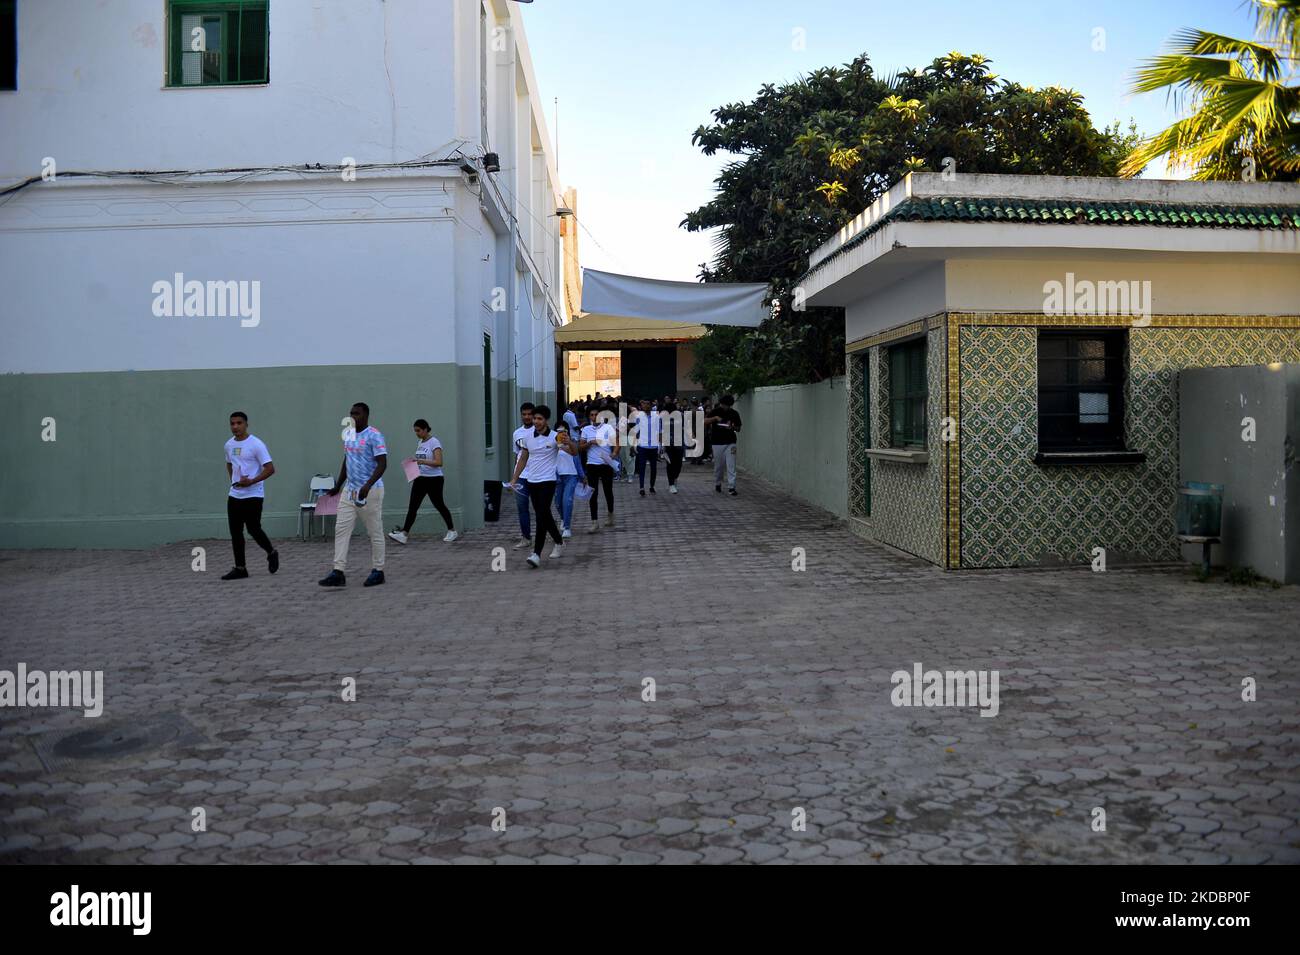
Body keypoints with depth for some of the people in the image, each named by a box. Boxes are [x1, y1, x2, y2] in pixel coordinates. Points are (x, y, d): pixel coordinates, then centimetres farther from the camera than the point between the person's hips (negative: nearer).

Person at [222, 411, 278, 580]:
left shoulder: (256, 444, -11)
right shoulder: (229, 445, 9)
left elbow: (270, 469, -13)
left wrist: (251, 481, -20)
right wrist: (232, 480, 13)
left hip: (253, 495, -6)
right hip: (234, 495, 6)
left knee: (253, 529, -6)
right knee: (235, 532, 4)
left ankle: (272, 553, 21)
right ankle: (240, 569, 10)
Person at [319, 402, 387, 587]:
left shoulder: (374, 436, -12)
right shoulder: (348, 435, 12)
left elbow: (382, 464, -18)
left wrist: (368, 486, -29)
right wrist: (338, 486, 22)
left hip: (370, 491, -8)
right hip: (350, 489, 8)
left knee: (374, 532, 2)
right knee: (341, 529, 0)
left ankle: (378, 571, 12)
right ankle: (338, 572, 1)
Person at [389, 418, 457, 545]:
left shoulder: (434, 442, -12)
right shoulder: (420, 442, 12)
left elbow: (439, 462, -22)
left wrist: (422, 461, -29)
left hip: (433, 479, -7)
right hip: (420, 479, 7)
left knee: (439, 505, 4)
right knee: (412, 506, -3)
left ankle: (452, 531, 21)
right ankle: (403, 534, -8)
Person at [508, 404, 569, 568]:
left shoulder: (555, 437, -8)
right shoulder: (528, 438, 7)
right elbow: (523, 459, 18)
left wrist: (569, 443, -42)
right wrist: (514, 479, 15)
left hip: (547, 481, -6)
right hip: (531, 481, 6)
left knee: (542, 516, -13)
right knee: (545, 516, 14)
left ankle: (536, 554, -15)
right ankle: (559, 543, 33)